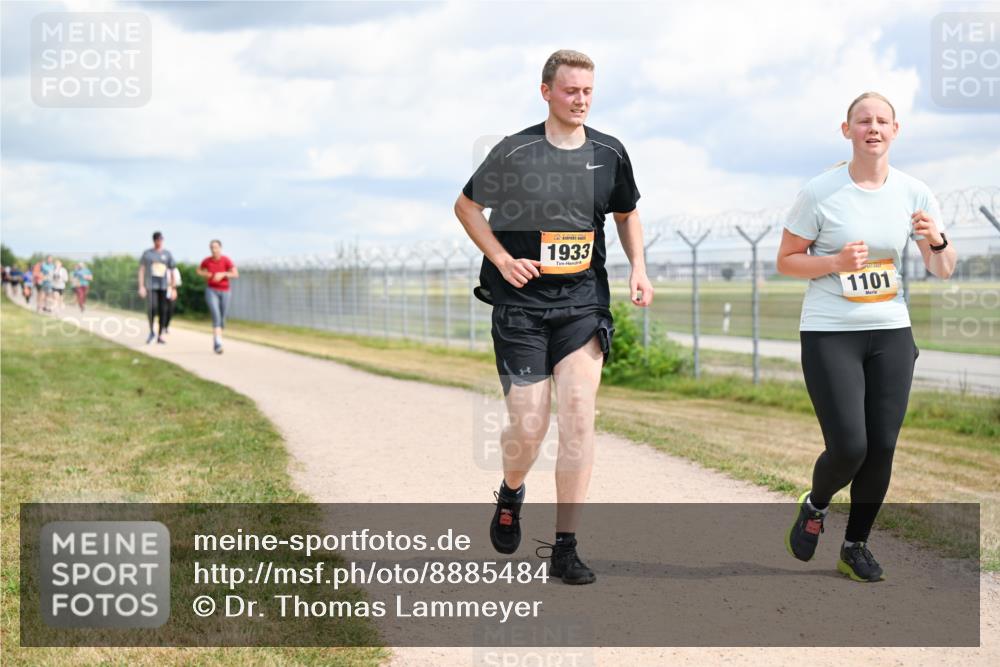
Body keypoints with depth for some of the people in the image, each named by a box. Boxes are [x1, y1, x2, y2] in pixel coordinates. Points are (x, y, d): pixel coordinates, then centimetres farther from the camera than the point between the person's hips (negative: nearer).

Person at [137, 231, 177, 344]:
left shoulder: (167, 254, 9)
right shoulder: (147, 254, 5)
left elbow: (172, 272, 11)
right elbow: (141, 270, 3)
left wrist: (173, 288, 7)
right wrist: (141, 287, -6)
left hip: (164, 286, 2)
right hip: (151, 285, -2)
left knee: (163, 310, -1)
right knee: (152, 308, -19)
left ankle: (160, 336, 7)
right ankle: (151, 332, 2)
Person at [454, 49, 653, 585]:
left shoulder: (610, 153, 5)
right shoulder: (516, 151, -5)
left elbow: (627, 214, 21)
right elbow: (466, 206, 6)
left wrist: (638, 269, 5)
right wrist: (502, 259, -7)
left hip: (582, 302, 2)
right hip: (521, 304, -2)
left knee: (579, 418, -11)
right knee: (528, 426, -4)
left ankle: (565, 548, -4)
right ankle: (511, 494, 32)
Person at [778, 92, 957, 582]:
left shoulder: (914, 193, 3)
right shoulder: (820, 193, -7)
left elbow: (943, 271, 6)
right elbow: (786, 262, -1)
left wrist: (936, 240, -16)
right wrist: (835, 262, -17)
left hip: (891, 332, 4)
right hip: (829, 334, -4)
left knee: (881, 448, 2)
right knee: (849, 447, -12)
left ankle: (856, 546, 22)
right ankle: (814, 507, 22)